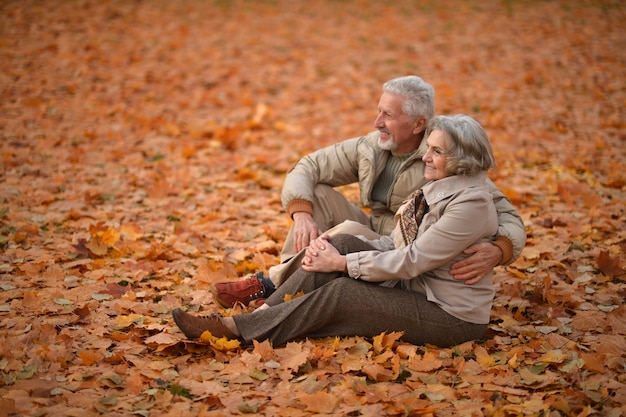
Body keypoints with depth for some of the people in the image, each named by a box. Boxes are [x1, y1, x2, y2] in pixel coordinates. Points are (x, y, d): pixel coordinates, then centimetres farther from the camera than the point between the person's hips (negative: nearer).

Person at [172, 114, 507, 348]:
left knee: (341, 293, -22)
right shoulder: (440, 187, 9)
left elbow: (411, 261, -23)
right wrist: (338, 250, -7)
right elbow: (398, 244, 8)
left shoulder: (472, 203, -20)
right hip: (416, 289, 8)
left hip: (452, 316, -8)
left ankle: (237, 329, -18)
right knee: (344, 243, -11)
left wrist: (342, 263, -19)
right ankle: (265, 310, -15)